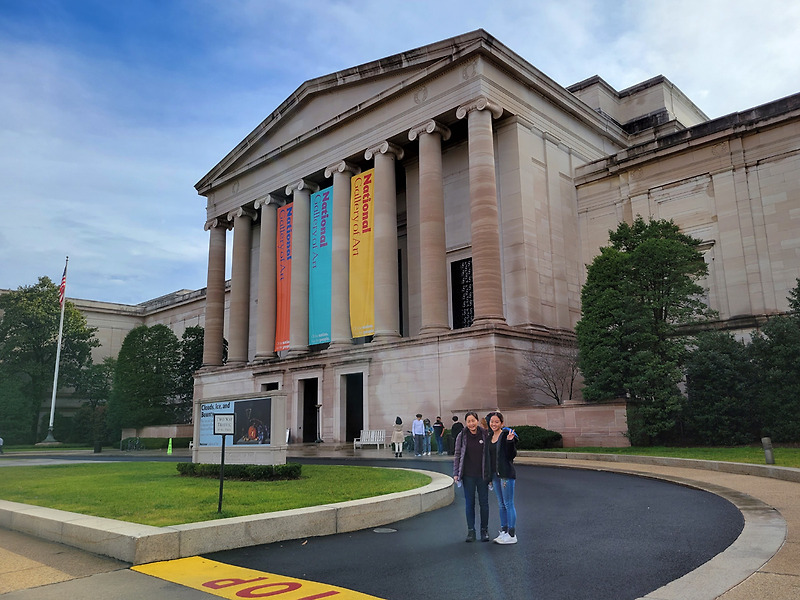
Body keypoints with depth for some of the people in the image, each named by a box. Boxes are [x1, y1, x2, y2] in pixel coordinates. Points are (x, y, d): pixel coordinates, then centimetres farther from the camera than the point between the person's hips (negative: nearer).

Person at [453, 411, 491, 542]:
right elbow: (457, 455, 4)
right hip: (468, 476, 0)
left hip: (482, 475, 0)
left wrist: (490, 474, 2)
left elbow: (490, 454, 3)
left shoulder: (485, 435, -3)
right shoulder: (461, 436, -1)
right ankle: (470, 531, 17)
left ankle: (484, 531, 21)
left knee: (484, 503, 7)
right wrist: (456, 473, -1)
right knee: (469, 503, 6)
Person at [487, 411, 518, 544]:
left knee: (508, 504, -3)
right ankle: (504, 531, 24)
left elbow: (511, 455, -15)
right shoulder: (490, 436, 10)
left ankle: (512, 535, 3)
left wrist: (510, 441, -27)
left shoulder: (506, 435, -12)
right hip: (495, 474, 8)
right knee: (501, 504, 15)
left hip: (506, 473, -8)